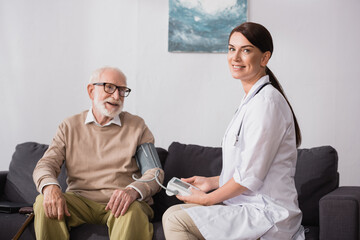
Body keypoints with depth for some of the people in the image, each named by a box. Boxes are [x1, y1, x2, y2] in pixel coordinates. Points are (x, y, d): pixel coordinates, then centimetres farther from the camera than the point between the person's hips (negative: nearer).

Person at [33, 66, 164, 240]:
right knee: (44, 202, -26)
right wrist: (49, 186, -22)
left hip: (118, 203, -2)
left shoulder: (137, 126, 9)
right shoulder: (70, 127, 13)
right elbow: (45, 164, 4)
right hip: (79, 200, 2)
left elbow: (155, 172, -1)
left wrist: (133, 190, -25)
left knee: (132, 211, -36)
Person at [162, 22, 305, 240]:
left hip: (267, 215, -10)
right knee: (175, 211, 10)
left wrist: (208, 198, -7)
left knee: (175, 220, -19)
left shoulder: (267, 101, -16)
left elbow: (251, 175, -18)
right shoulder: (252, 100, 16)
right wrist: (211, 182, 17)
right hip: (254, 207, 10)